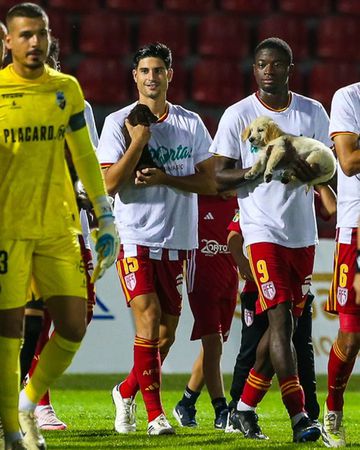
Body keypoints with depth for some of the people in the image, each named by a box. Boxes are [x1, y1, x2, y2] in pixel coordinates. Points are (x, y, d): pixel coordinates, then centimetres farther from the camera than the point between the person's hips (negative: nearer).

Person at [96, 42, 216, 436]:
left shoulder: (191, 124, 7)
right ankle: (154, 412, -9)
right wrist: (138, 142, -16)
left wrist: (164, 178, -11)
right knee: (148, 324, -15)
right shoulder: (118, 123, 0)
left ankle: (126, 392, 28)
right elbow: (110, 183, -7)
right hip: (136, 238, -3)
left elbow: (209, 183, 3)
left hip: (178, 241, 3)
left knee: (166, 334, 6)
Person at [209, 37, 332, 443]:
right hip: (263, 230, -5)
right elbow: (220, 177, -3)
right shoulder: (238, 116, -3)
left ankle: (245, 408, 22)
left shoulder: (314, 113, 8)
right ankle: (299, 417, -17)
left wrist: (313, 172, -9)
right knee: (280, 319, -14)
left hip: (303, 233, 5)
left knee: (281, 324, 8)